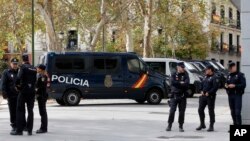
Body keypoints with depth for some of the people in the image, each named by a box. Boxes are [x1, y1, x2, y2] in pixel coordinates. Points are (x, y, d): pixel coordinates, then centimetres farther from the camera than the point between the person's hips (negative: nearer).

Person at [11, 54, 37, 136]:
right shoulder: (34, 69, 11)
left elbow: (19, 77, -18)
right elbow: (35, 80, 12)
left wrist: (17, 85, -3)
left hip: (23, 91, -5)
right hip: (32, 92, 5)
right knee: (30, 111, 9)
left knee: (20, 111, 1)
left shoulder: (23, 67, -8)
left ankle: (19, 130, 0)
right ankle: (30, 130, 10)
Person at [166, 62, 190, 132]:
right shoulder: (174, 75, 6)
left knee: (182, 112, 2)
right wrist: (181, 83, -9)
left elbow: (187, 83, -10)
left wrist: (177, 84, -10)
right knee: (172, 110, -5)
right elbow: (172, 82, -13)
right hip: (174, 95, -1)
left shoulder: (185, 75, 7)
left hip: (182, 96, 1)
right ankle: (169, 125, 5)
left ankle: (180, 126, 11)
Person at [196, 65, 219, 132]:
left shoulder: (214, 78, -10)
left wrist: (208, 93, -19)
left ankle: (211, 126, 7)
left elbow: (216, 87, -19)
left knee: (211, 111, -1)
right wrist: (202, 91, 6)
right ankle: (202, 124, 20)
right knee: (200, 109, 7)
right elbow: (202, 84, 23)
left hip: (210, 96, -8)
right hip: (203, 96, 8)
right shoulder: (205, 77, 16)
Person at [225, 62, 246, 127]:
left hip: (238, 95, -6)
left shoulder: (240, 75, -3)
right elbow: (227, 84, 23)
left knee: (237, 112, -12)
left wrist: (234, 86, -20)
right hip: (230, 95, 6)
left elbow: (243, 85, -10)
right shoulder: (229, 76, 16)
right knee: (233, 112, 8)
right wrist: (226, 86, -1)